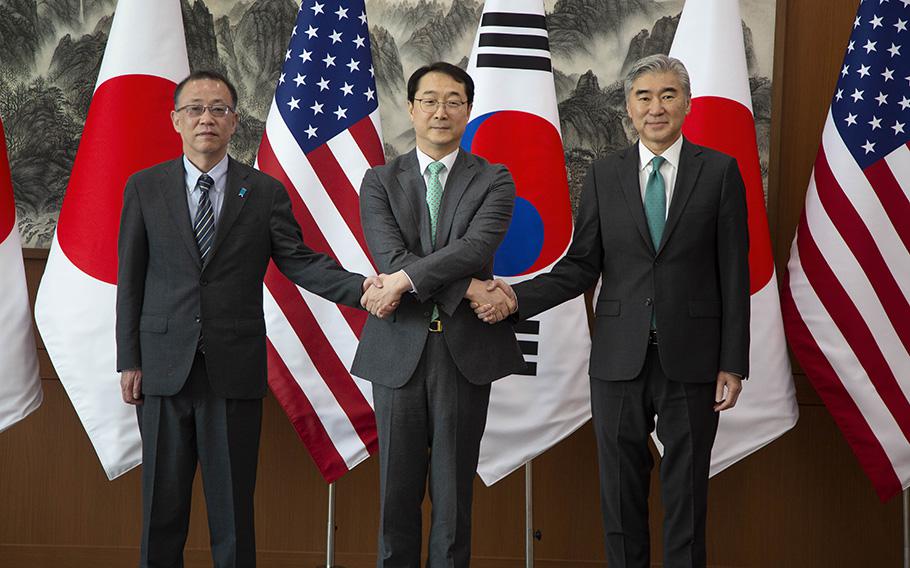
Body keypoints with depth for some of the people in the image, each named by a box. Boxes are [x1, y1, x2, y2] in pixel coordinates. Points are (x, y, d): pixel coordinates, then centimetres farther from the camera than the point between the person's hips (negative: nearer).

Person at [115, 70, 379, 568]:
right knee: (162, 501, 7)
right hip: (164, 369, 1)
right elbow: (131, 280, 5)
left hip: (234, 370, 0)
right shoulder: (144, 188, 6)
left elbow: (297, 261, 0)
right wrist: (129, 361, 1)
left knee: (233, 503, 5)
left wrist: (359, 286, -17)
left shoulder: (265, 192, 5)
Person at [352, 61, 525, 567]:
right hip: (399, 349, 1)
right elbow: (391, 256, -8)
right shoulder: (380, 182, 7)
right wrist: (470, 290, -16)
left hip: (466, 350, -1)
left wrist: (404, 280, -20)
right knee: (397, 491, 6)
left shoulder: (493, 181, 5)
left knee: (454, 492, 5)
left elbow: (476, 248, -13)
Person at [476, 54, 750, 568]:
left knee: (686, 494, 5)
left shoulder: (720, 171, 1)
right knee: (621, 493, 8)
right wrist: (517, 297, -11)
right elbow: (581, 267, 5)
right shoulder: (605, 175, 7)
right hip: (620, 357, 2)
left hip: (690, 357, -2)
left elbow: (734, 273, -1)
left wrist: (733, 364, -5)